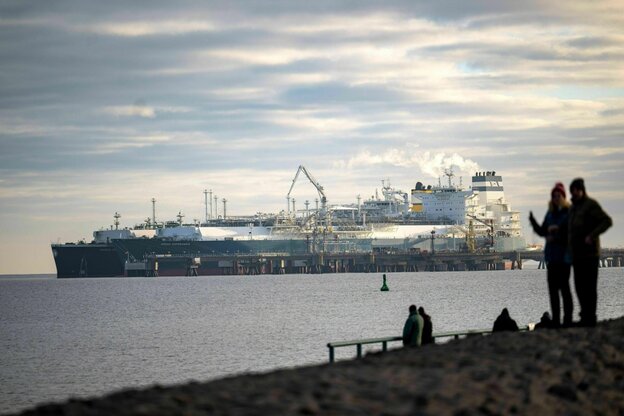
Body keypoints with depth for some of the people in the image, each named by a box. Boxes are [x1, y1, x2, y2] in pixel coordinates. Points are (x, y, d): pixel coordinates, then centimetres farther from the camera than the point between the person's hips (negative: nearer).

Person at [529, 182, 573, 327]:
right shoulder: (550, 213, 14)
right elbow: (543, 232, 16)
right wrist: (533, 221, 2)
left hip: (564, 254, -7)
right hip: (551, 255, 7)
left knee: (564, 286, -8)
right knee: (552, 287, 6)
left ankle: (568, 319, -5)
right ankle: (555, 319, 10)